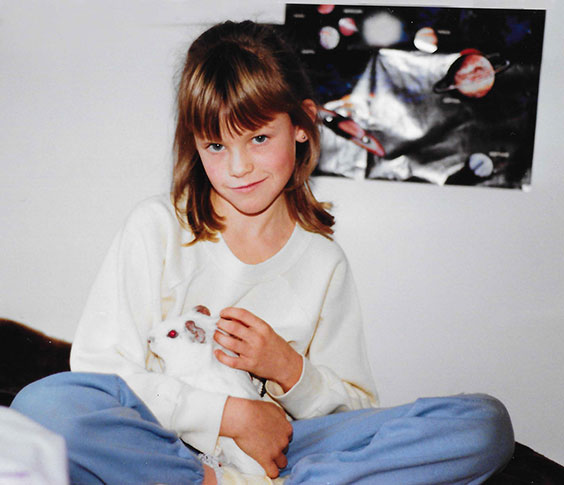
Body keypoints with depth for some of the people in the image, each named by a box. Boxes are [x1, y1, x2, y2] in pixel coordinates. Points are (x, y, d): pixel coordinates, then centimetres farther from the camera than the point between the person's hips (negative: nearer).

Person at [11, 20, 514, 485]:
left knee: (484, 423, -16)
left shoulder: (324, 262, 6)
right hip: (166, 438, -3)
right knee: (44, 404, -34)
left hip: (277, 444, 3)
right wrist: (232, 412, -15)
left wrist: (290, 371, -11)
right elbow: (101, 369, -9)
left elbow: (358, 411, 10)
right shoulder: (157, 228, -2)